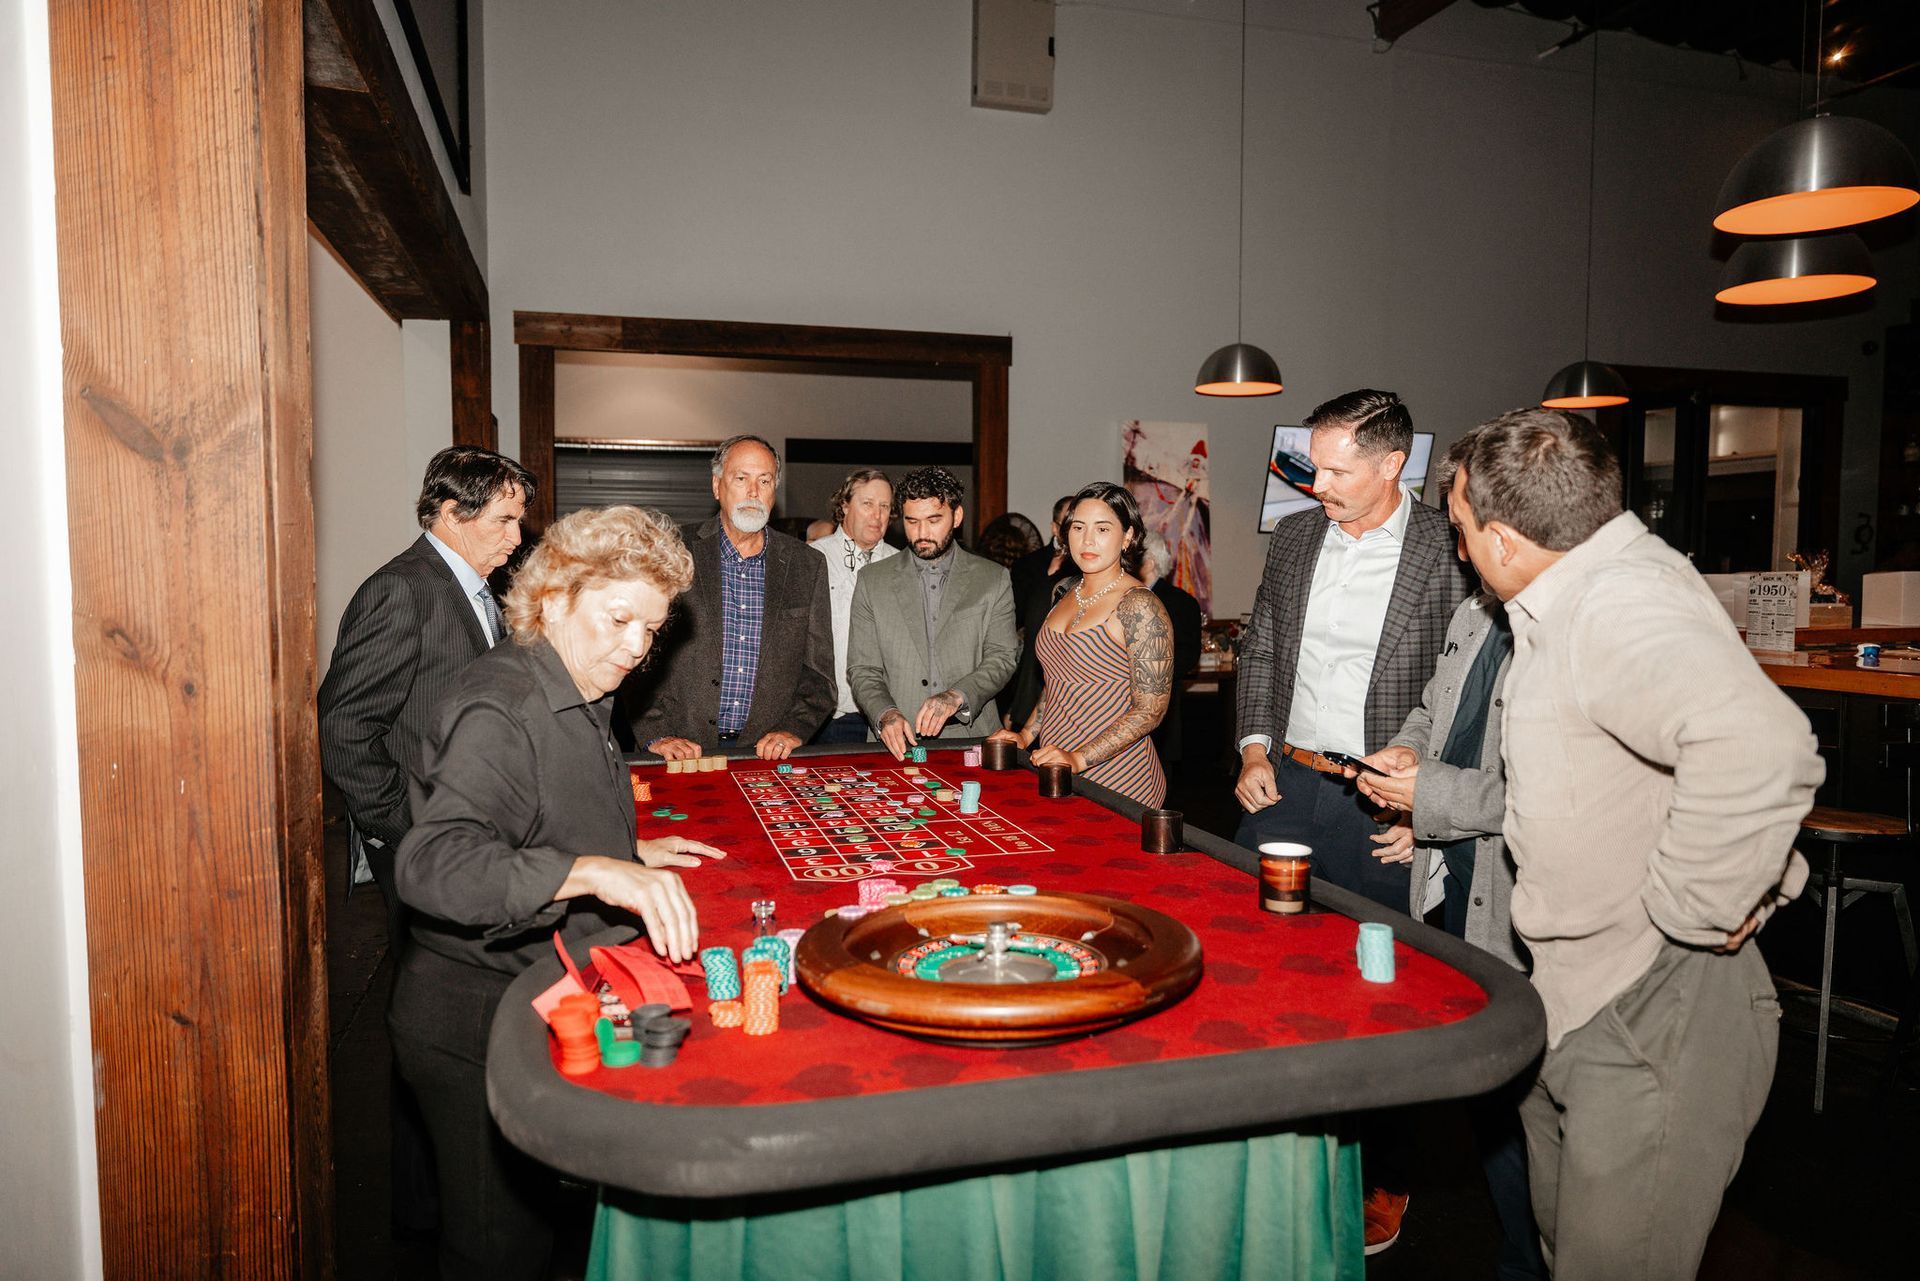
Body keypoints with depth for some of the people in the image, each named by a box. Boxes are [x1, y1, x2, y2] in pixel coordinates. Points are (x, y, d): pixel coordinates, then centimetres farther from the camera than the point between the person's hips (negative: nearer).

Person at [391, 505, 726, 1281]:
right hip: (476, 1020, -9)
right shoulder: (501, 706, -22)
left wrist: (631, 853, 13)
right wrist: (596, 871, -47)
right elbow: (433, 864, -37)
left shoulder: (578, 700, 10)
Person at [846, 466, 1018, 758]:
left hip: (970, 738, -1)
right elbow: (862, 669, 7)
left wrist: (956, 696, -16)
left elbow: (1002, 657, 1)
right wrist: (885, 713, -12)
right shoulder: (872, 580, 10)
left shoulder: (993, 580, 9)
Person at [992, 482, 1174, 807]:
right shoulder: (1070, 592, 9)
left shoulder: (1139, 606, -15)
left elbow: (1150, 709, -17)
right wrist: (1026, 734, 8)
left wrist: (1080, 759, -21)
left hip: (1117, 779, -7)